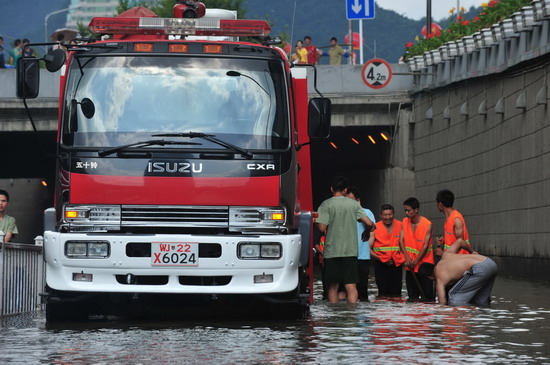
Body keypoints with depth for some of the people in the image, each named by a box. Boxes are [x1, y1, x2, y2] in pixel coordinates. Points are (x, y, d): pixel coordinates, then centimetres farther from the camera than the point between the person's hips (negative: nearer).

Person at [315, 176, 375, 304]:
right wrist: (372, 227, 24)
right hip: (350, 250, 1)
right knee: (351, 286, -2)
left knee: (333, 286, 8)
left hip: (332, 250, -1)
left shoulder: (326, 204, -3)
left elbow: (322, 227, -11)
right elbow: (369, 223, 1)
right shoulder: (354, 204, 4)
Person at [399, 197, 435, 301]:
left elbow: (425, 246, -13)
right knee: (412, 297, 7)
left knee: (427, 296, -6)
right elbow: (401, 240, -1)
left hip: (424, 263, -5)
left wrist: (415, 261, -16)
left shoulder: (428, 225, -11)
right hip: (410, 265, 5)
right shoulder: (405, 222, 4)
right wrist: (407, 257, -15)